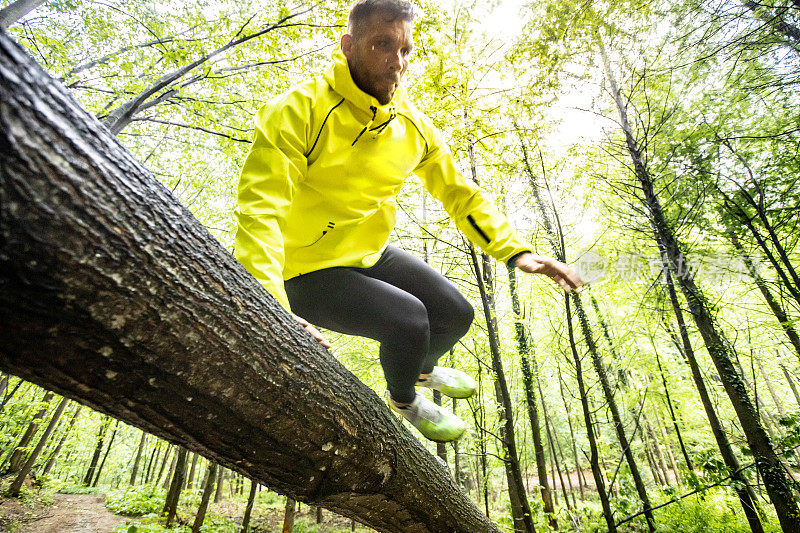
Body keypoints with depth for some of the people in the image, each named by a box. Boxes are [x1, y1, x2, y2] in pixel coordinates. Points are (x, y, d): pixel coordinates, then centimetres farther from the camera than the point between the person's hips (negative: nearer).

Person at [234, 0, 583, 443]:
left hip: (372, 255, 6)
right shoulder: (298, 111, -20)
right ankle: (403, 403, 14)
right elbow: (259, 209, -29)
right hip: (308, 272, -6)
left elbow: (458, 192, 4)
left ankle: (422, 369, 43)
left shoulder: (413, 125, -1)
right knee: (409, 318, -25)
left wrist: (515, 251, -8)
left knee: (457, 315, 5)